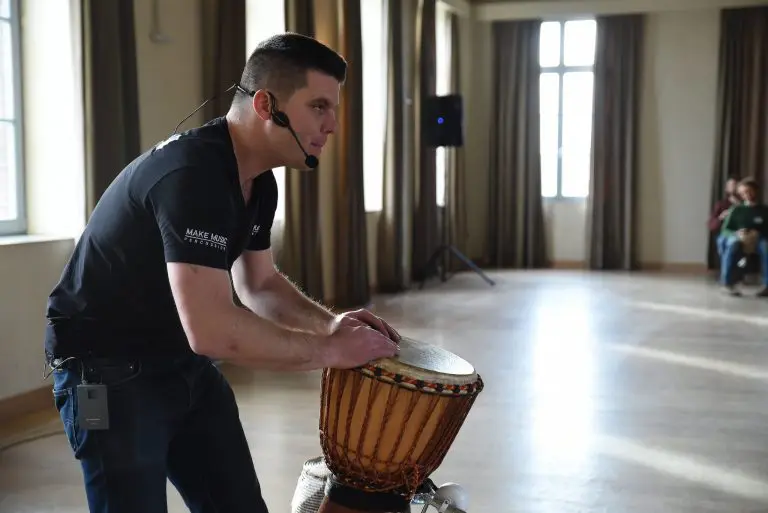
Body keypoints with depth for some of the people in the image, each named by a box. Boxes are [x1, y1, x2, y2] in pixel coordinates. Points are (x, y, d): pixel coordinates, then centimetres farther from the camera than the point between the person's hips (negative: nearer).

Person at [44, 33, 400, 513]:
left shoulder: (259, 181, 2)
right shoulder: (191, 174, -29)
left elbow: (259, 284, 12)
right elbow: (211, 330, -37)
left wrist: (331, 322, -6)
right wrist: (329, 350, -25)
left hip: (186, 364, 9)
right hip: (110, 372, -9)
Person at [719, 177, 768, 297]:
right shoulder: (737, 209, 11)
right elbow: (725, 230, 6)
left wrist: (757, 235, -19)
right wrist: (737, 234, -15)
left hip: (758, 241, 0)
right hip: (739, 240, 0)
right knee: (733, 244, -36)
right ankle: (728, 283, -34)